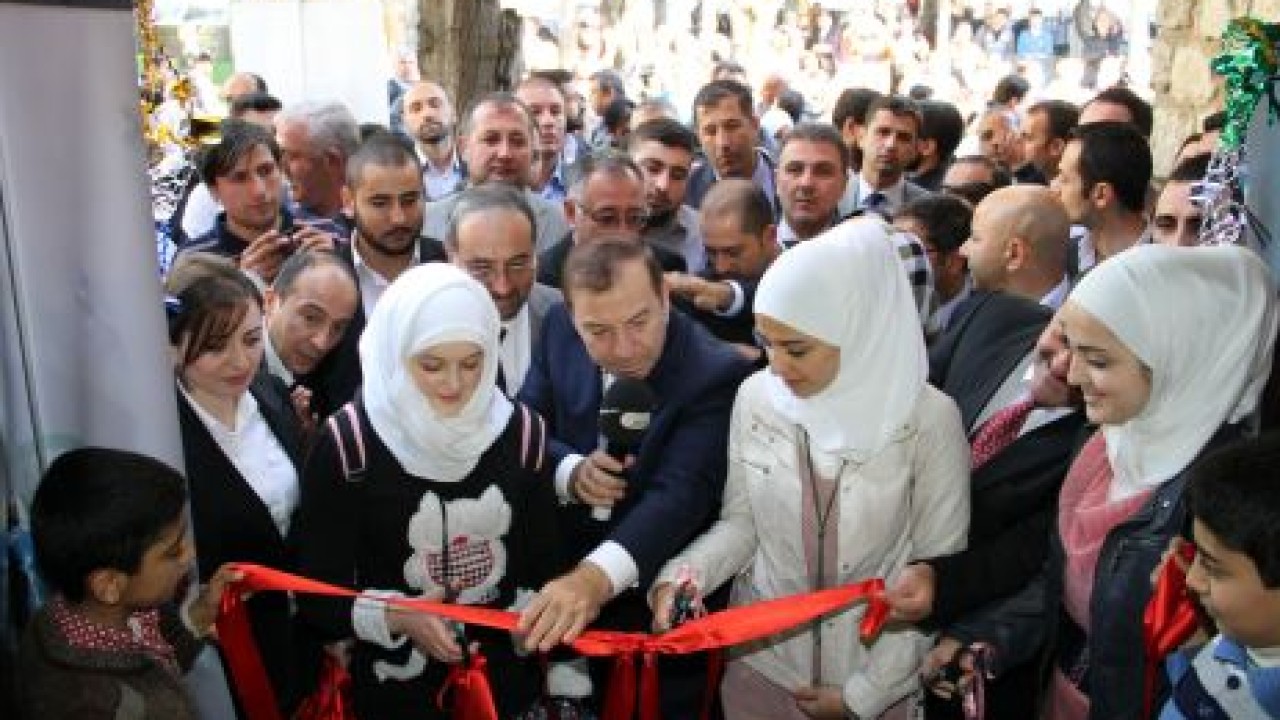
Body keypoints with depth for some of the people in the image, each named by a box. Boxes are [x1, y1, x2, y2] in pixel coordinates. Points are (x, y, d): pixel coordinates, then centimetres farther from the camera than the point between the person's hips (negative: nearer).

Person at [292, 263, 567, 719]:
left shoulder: (521, 431, -5)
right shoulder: (348, 444, -14)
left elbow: (545, 566, 3)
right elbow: (317, 595, -11)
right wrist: (395, 617, -25)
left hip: (507, 679, 3)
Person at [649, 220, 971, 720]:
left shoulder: (929, 418, -16)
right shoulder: (755, 397, -8)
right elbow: (741, 522, 1)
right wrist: (684, 574, -18)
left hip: (879, 676, -2)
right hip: (761, 661, 3)